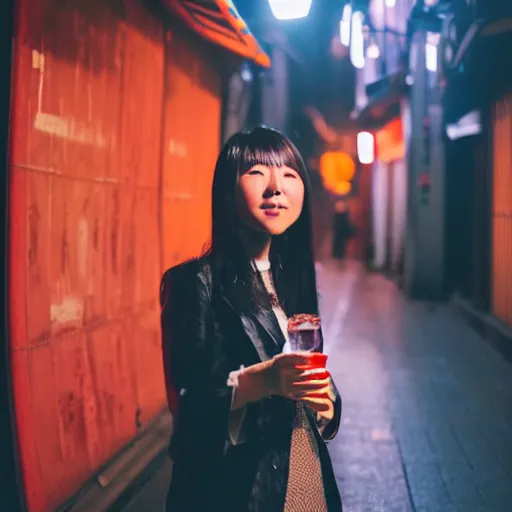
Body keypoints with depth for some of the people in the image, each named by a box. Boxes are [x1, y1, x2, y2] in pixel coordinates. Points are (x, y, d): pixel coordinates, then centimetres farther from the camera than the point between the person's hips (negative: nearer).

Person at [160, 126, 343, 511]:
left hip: (306, 477, 6)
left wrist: (325, 400, -6)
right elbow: (187, 401, -17)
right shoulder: (198, 283, -14)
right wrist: (263, 379, -31)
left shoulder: (293, 277, 6)